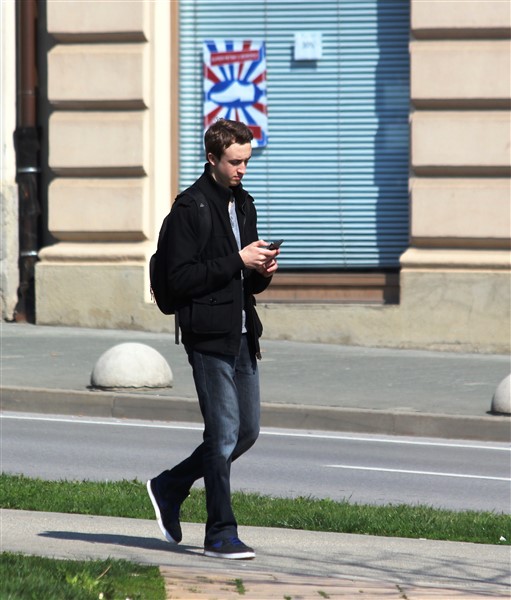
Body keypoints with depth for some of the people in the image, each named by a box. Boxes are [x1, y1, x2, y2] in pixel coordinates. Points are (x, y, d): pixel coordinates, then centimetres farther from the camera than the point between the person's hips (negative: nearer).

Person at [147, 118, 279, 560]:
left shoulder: (244, 204, 17)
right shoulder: (190, 208, -9)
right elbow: (181, 279, -16)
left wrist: (262, 272, 1)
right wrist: (237, 261, -18)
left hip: (243, 336, 8)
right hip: (209, 336, -8)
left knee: (247, 431, 10)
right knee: (224, 433, -7)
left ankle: (170, 487, 27)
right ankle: (221, 535, 0)